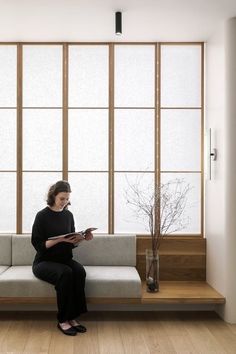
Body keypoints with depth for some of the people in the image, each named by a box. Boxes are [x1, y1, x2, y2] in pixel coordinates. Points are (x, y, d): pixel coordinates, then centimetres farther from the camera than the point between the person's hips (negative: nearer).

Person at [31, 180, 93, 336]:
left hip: (65, 259, 4)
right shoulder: (42, 216, -8)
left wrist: (82, 238, -9)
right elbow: (38, 244, -13)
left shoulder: (68, 215, 7)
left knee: (80, 271, -28)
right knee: (65, 273, -34)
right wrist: (60, 239, -24)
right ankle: (63, 320, -23)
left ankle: (73, 317, -20)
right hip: (44, 262, -4)